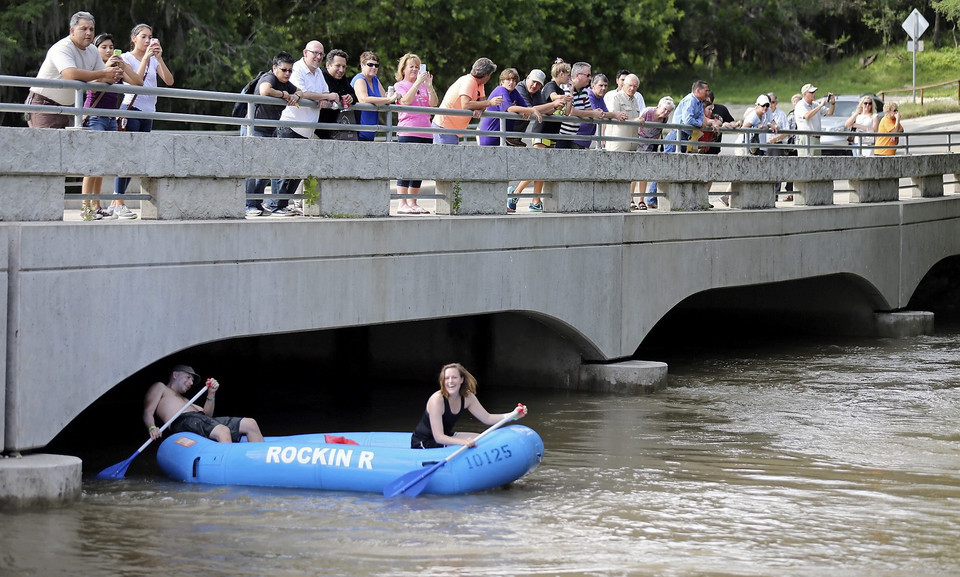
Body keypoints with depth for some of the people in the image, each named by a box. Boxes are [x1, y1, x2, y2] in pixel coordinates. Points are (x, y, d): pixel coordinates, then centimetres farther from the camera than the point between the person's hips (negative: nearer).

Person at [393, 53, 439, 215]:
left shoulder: (423, 86, 19)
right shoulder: (400, 85, 5)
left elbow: (434, 103, 7)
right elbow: (406, 100, -14)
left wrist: (429, 86, -7)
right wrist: (418, 83, -16)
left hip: (425, 133, 6)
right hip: (408, 132, -6)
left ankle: (412, 202, 11)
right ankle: (402, 204, -12)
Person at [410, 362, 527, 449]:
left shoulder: (467, 397, -5)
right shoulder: (437, 400, -27)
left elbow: (487, 418, 0)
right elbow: (439, 437, -31)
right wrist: (463, 442, -46)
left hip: (445, 437, 8)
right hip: (423, 444, -8)